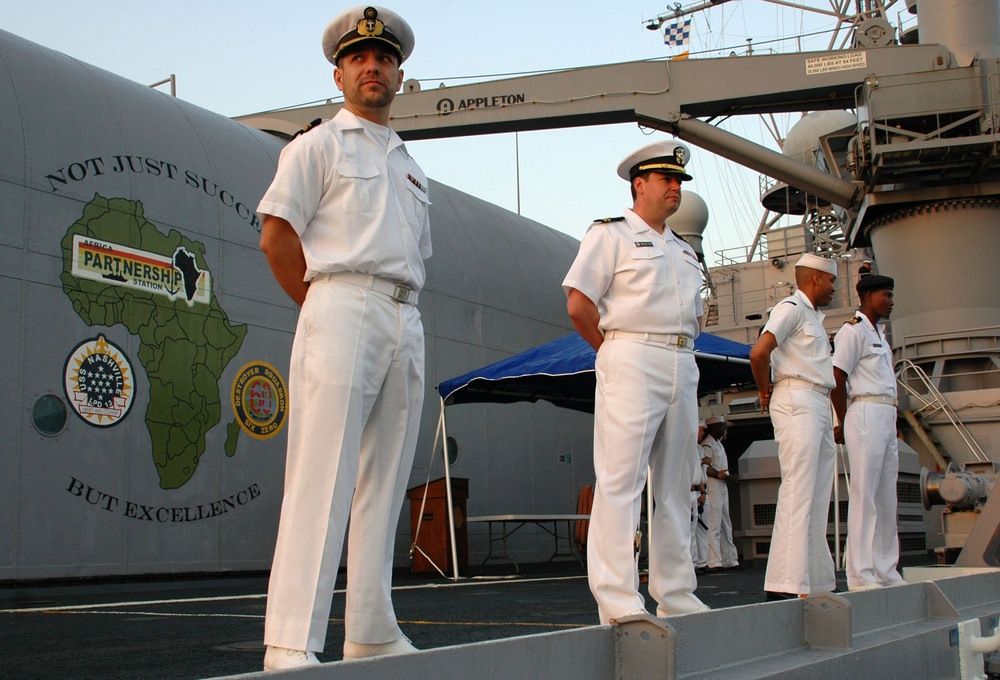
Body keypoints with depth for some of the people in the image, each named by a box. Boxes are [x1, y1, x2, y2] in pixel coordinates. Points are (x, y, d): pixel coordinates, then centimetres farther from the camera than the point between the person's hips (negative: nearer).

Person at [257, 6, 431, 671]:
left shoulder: (413, 168, 26)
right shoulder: (318, 146, 7)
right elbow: (276, 238, -1)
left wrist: (400, 316, 13)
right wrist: (326, 309, -1)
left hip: (408, 323, 7)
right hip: (342, 310, -7)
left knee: (384, 486, 6)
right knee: (321, 481, -14)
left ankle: (372, 635, 12)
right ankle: (291, 645, -16)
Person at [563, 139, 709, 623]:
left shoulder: (683, 251, 24)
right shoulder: (612, 234, 1)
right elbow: (578, 303, -7)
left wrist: (683, 351, 13)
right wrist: (616, 353, -2)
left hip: (683, 366, 8)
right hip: (632, 361, -8)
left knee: (676, 487, 9)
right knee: (620, 480, -12)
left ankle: (676, 596, 15)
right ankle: (617, 601, -12)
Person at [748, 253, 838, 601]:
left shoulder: (813, 316, 25)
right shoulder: (792, 307, -5)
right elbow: (759, 352, -19)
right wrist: (765, 391, -5)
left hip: (819, 407, 10)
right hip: (797, 401, -10)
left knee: (818, 498, 9)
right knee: (798, 493, -16)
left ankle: (818, 582, 14)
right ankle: (786, 585, -19)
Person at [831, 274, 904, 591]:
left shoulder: (879, 334, 21)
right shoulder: (852, 330, -7)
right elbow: (837, 378, -13)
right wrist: (843, 423, -7)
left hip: (888, 417, 9)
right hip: (866, 413, -9)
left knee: (887, 497, 11)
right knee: (864, 496, -9)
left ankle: (886, 572, 18)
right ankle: (861, 576, -7)